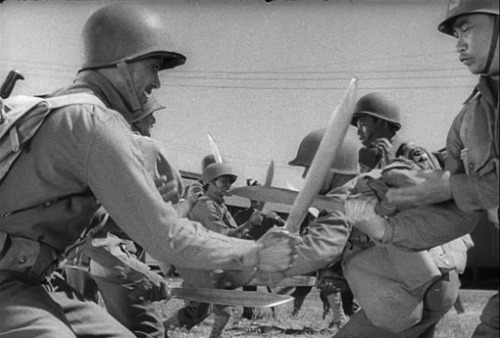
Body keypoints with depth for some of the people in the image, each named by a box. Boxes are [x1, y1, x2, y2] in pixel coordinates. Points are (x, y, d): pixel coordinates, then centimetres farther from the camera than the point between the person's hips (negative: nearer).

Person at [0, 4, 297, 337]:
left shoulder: (65, 105, 9)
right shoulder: (97, 123, -20)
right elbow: (167, 237, -21)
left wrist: (144, 194, 7)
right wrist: (256, 254, -11)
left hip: (31, 277, 10)